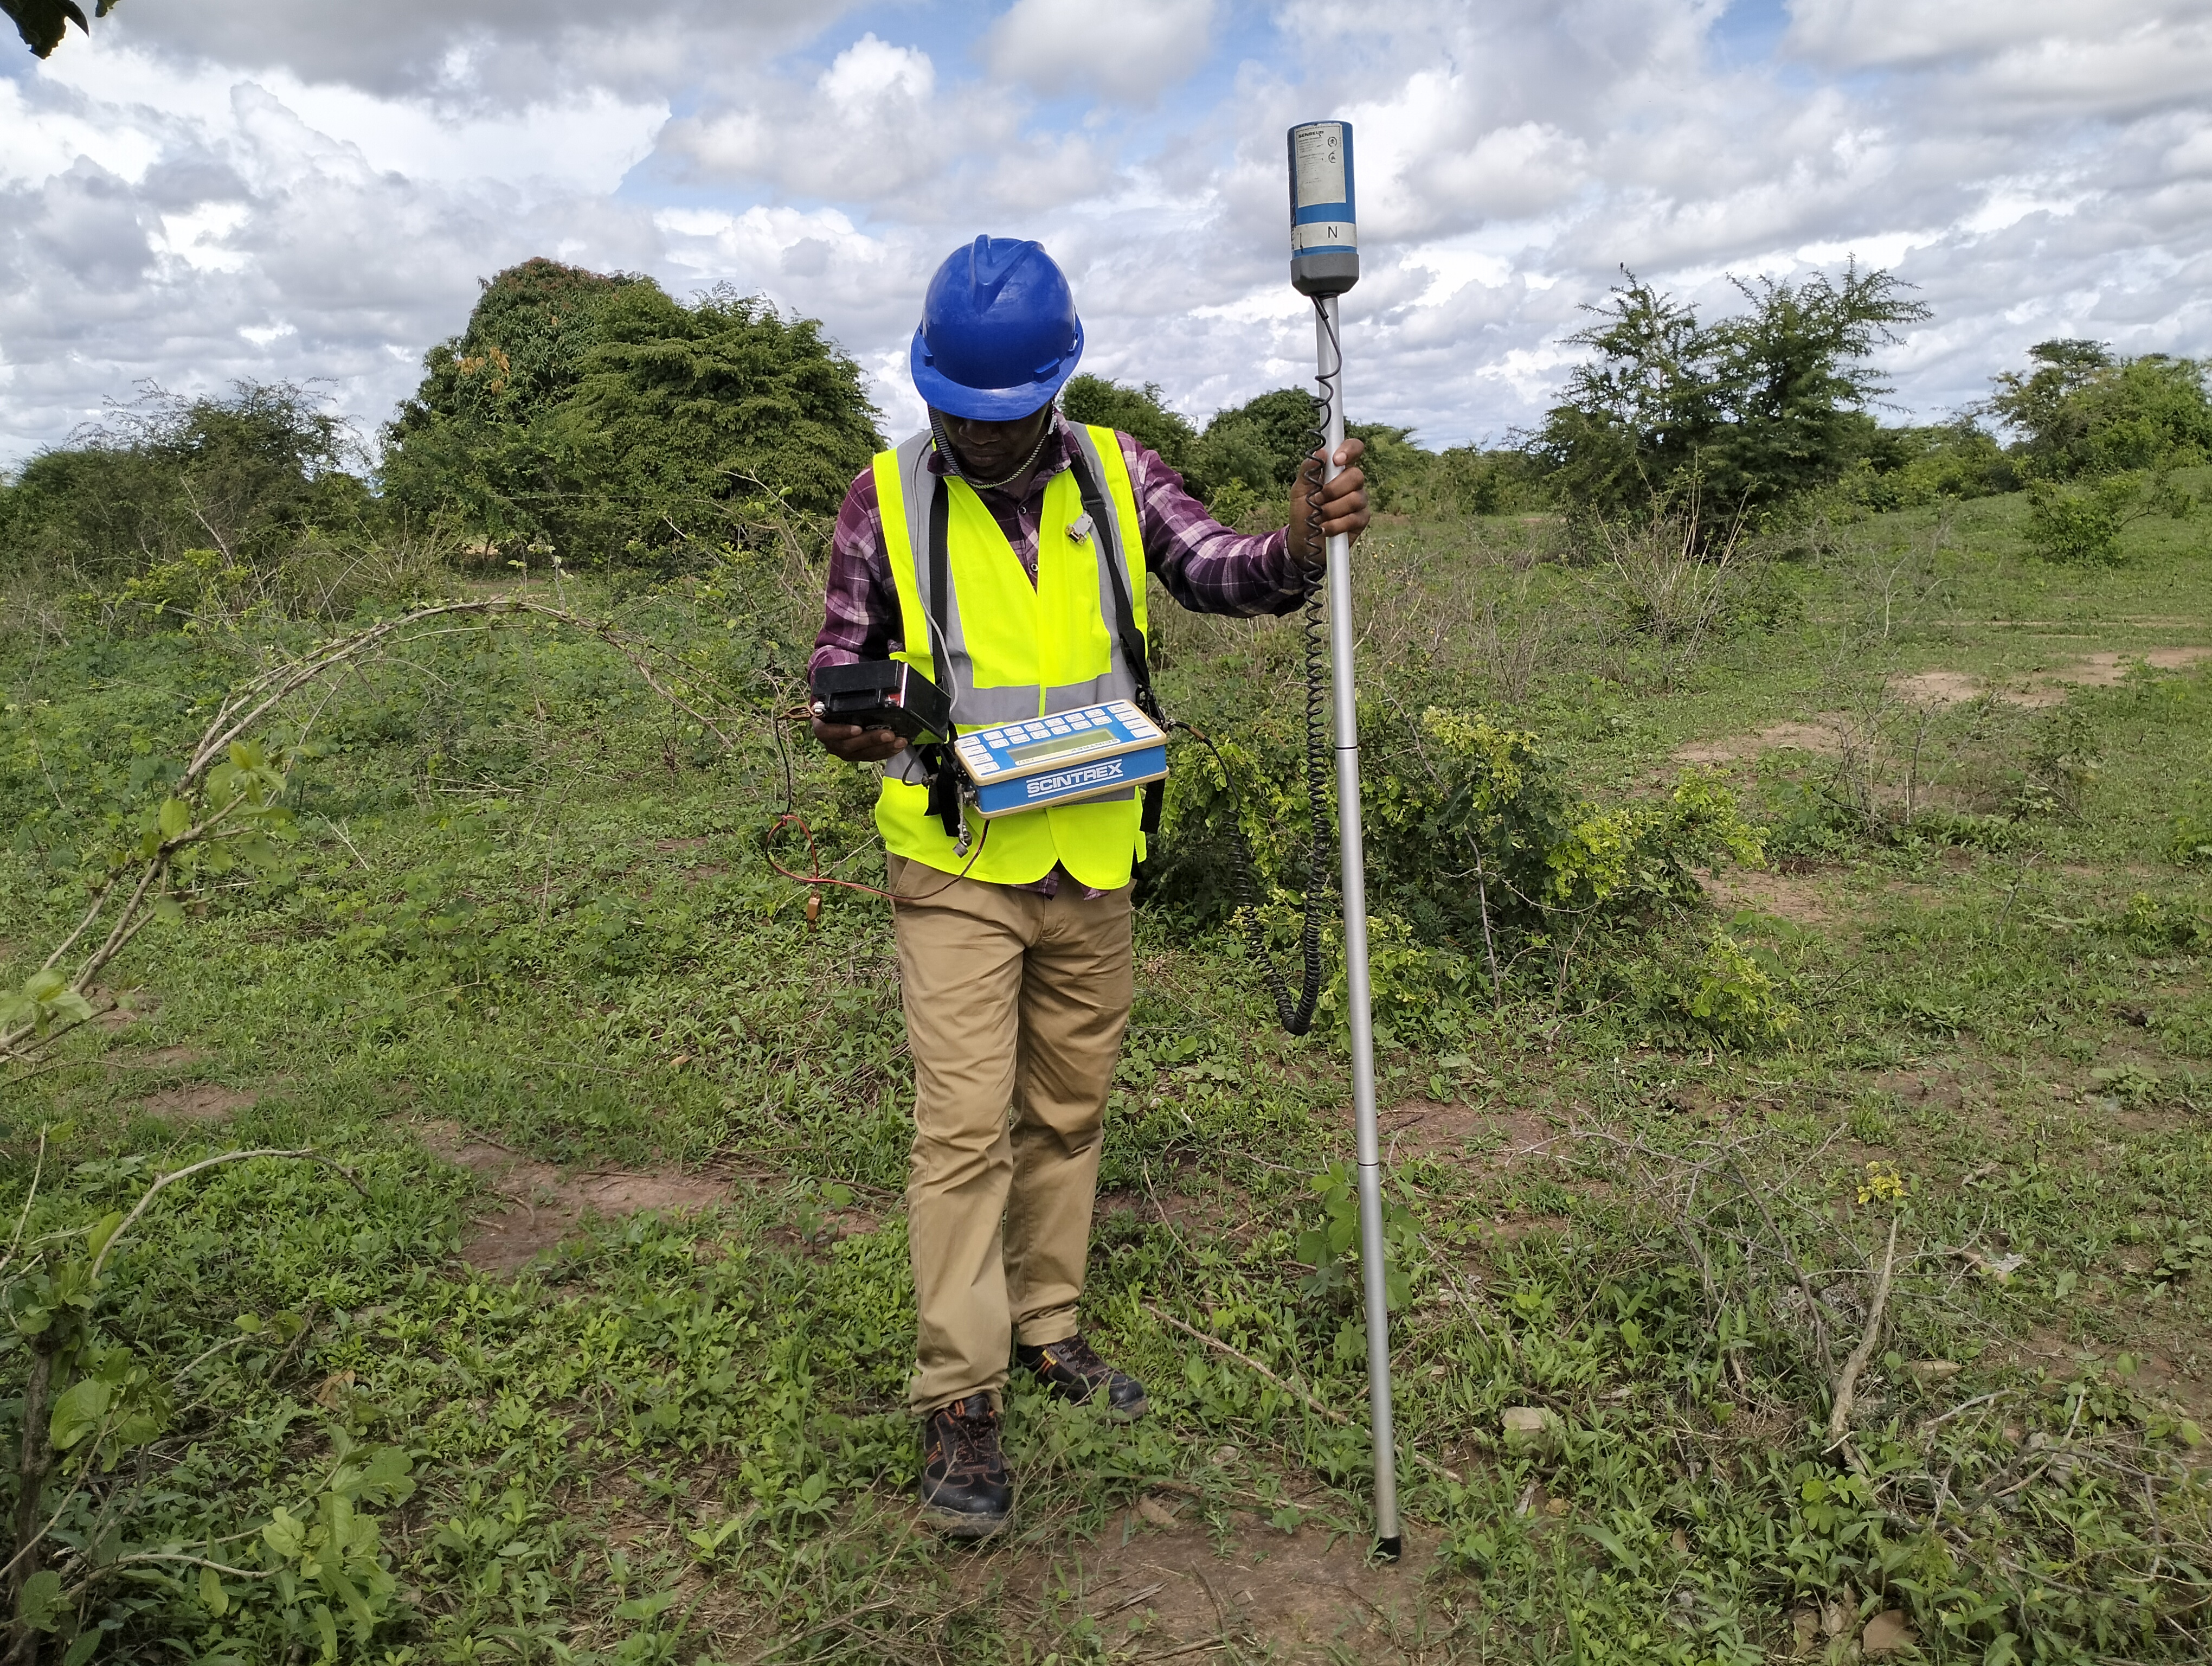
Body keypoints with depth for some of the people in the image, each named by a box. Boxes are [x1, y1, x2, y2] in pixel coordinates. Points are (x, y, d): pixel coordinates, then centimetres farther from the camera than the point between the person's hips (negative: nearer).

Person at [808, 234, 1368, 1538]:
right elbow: (843, 663, 3)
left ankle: (1046, 1325, 33)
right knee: (965, 1123, -7)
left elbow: (1217, 570, -11)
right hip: (956, 867, -3)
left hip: (1092, 862, 3)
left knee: (1069, 1111, 14)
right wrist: (851, 721, -20)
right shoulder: (889, 497, -3)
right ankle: (958, 1404, 5)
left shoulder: (1117, 474, 2)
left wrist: (1300, 548, -32)